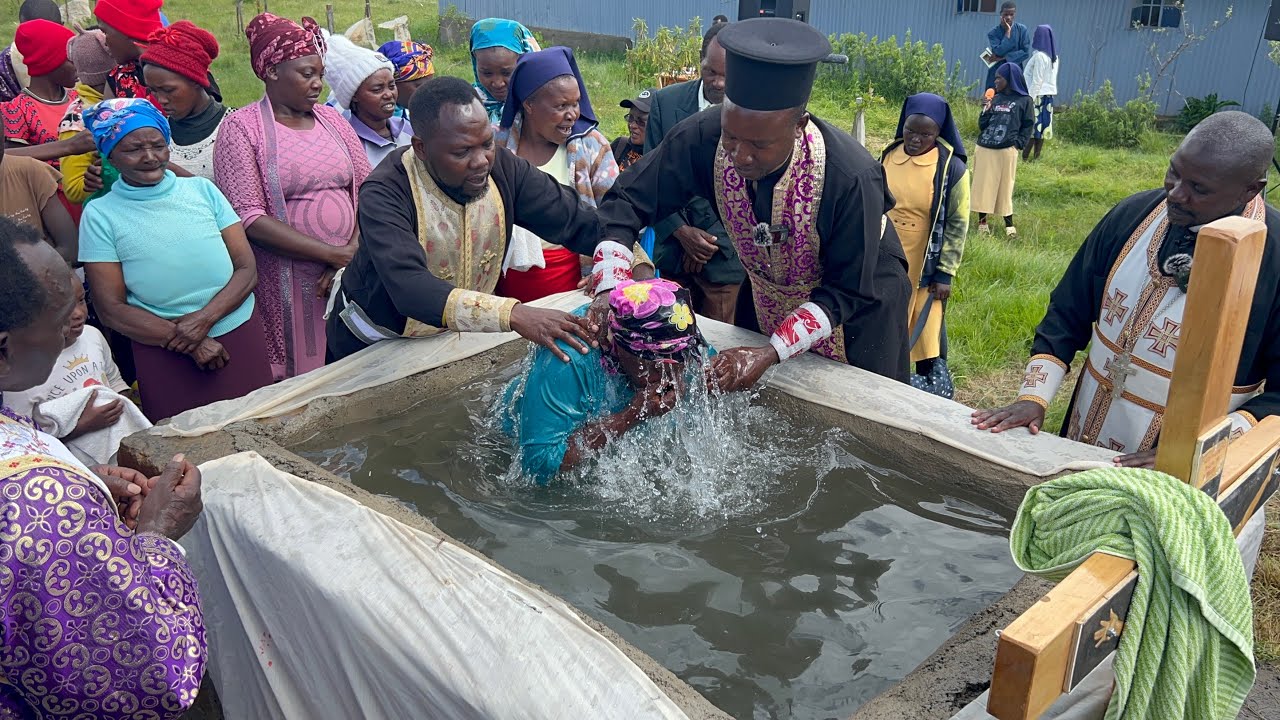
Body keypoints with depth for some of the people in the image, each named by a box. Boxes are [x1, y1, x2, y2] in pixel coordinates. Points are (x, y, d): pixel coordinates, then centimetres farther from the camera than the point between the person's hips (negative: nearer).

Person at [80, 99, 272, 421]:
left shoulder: (202, 189, 3)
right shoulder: (100, 215, -2)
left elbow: (247, 269, 0)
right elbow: (111, 309, -4)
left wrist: (205, 318, -16)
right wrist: (185, 339, -14)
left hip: (241, 333, 2)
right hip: (164, 355, -1)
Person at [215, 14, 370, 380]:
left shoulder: (332, 119, 11)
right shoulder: (242, 127, -4)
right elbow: (249, 219, -13)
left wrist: (352, 253, -11)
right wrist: (333, 253, -16)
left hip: (346, 278, 4)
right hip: (284, 286, -4)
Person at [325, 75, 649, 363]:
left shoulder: (502, 168, -18)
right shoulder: (385, 194, -31)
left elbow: (583, 222, -17)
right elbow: (410, 288, -46)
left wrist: (612, 291, -37)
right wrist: (513, 315, -57)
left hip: (456, 337, 4)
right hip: (372, 347, -4)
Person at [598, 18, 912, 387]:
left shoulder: (853, 179, -38)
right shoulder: (704, 137, -31)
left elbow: (848, 291, -29)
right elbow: (628, 201, -22)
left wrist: (771, 354, -40)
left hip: (860, 293, -3)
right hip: (766, 295, 3)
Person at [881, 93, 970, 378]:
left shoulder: (951, 167, -11)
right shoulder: (888, 156, 0)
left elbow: (957, 224, -8)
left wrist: (945, 273, -11)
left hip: (924, 268, -4)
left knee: (926, 334, 7)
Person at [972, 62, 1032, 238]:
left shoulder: (1024, 101, 2)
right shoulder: (994, 99, 11)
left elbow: (1028, 126, 3)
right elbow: (981, 126, 9)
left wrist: (1018, 144, -7)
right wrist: (986, 111, -7)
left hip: (1006, 151, -3)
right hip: (984, 149, 4)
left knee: (1005, 187, 1)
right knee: (983, 186, 5)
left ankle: (1009, 223, 12)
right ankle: (982, 221, 15)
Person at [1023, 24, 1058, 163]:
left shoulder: (1040, 56, -16)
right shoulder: (1054, 57, 11)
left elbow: (1037, 80, -18)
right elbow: (1049, 78, 16)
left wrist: (1030, 99, -16)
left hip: (1038, 95, -9)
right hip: (1048, 95, 9)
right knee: (1041, 126, 9)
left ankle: (1024, 157, -7)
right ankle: (1036, 156, 11)